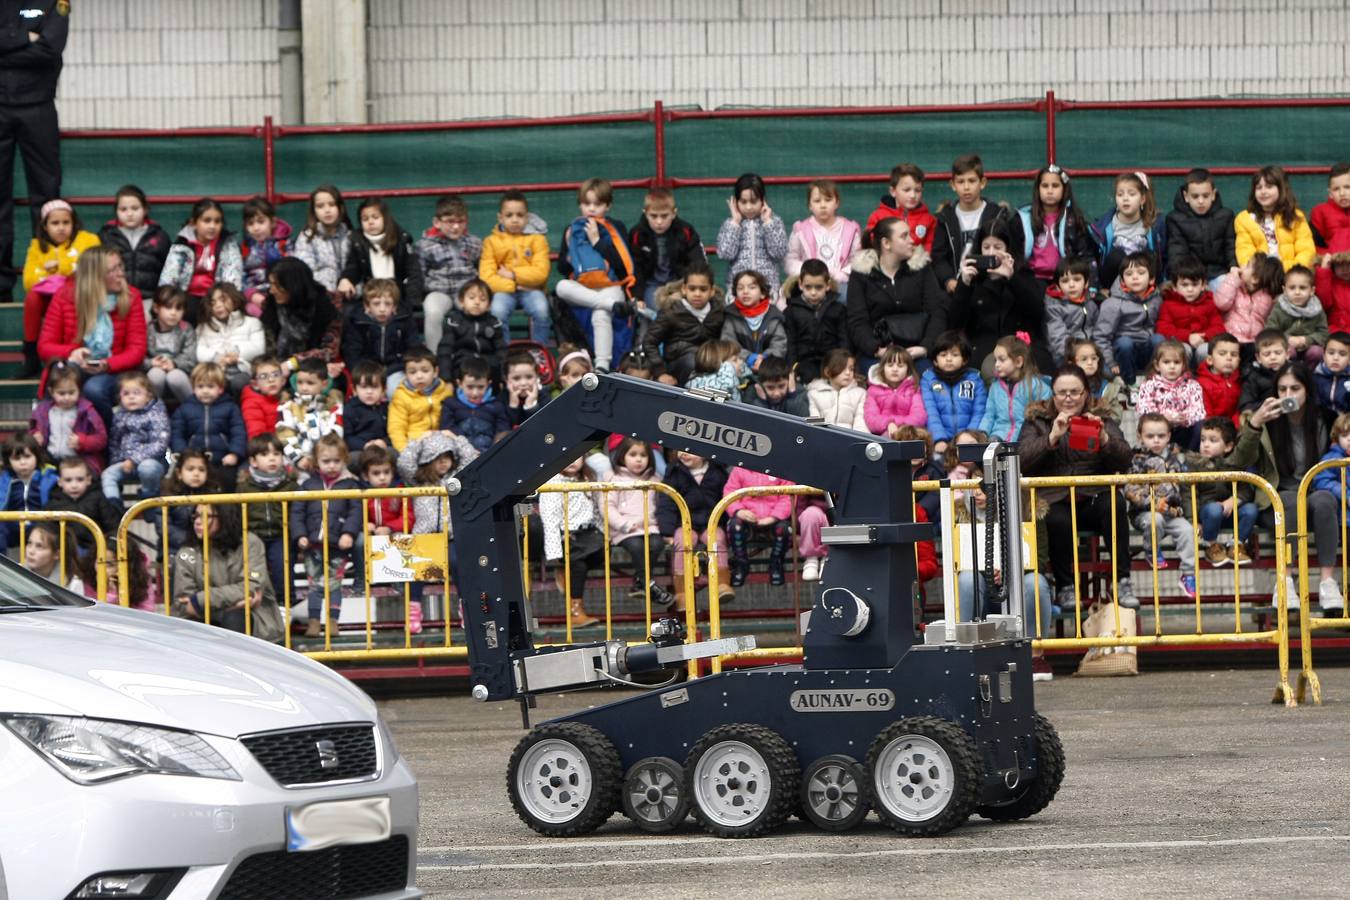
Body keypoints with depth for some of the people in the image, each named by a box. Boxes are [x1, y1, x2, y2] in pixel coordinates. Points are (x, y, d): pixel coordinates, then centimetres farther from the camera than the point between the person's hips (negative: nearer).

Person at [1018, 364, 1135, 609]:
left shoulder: (1101, 418, 15)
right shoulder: (1037, 421, 12)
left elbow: (1124, 462, 1)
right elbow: (1023, 462, -5)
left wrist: (1104, 439, -18)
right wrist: (1052, 437, -18)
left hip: (1093, 499, 1)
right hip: (1054, 502, -1)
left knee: (1113, 506, -32)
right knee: (1058, 520, -36)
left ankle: (1123, 582, -28)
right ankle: (1064, 587, -18)